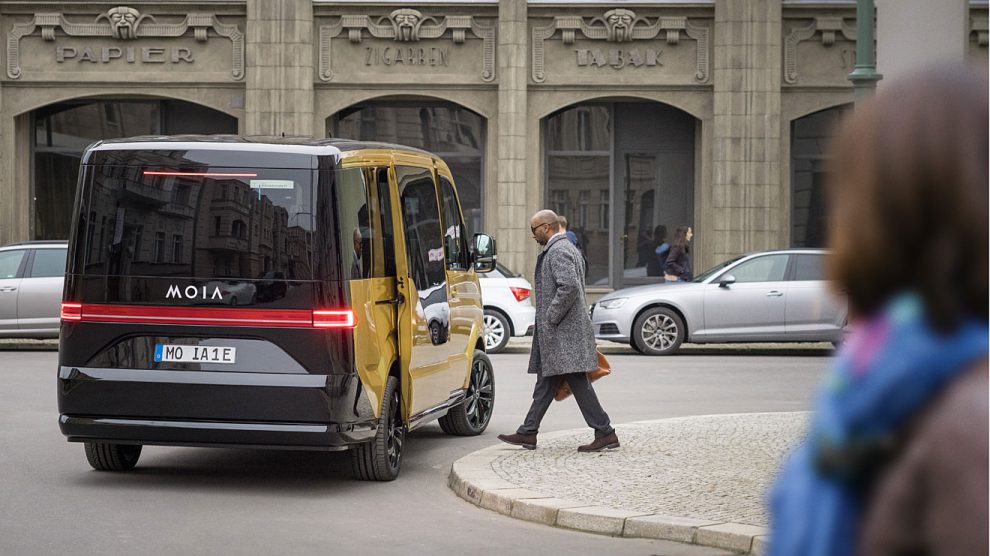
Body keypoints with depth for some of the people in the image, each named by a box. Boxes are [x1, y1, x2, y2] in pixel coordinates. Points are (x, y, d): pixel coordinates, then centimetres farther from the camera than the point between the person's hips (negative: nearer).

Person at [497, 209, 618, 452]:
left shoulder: (557, 252, -14)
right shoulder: (565, 248, 19)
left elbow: (569, 286, -27)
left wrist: (551, 318, -19)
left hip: (563, 331, -11)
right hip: (559, 332, 11)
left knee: (578, 383, -9)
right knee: (547, 383, 13)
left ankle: (605, 433, -8)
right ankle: (528, 434, 17)